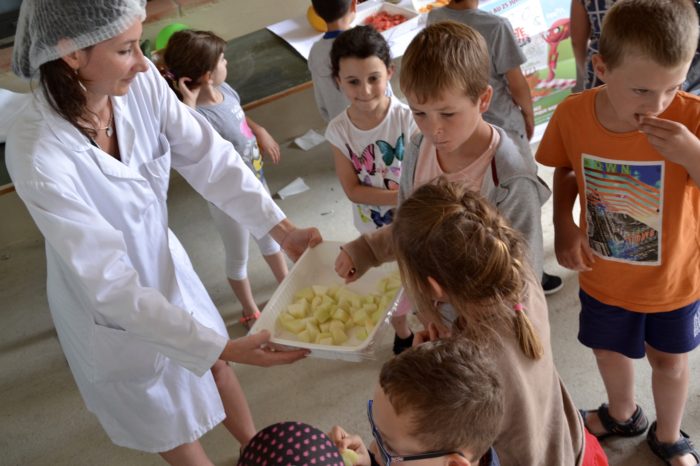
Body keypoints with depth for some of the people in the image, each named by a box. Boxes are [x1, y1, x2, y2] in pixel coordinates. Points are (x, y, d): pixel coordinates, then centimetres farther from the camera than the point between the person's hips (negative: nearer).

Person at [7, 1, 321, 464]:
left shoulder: (140, 83, -22)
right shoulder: (38, 156, -36)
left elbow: (208, 157, -14)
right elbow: (110, 285, -34)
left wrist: (283, 229, -22)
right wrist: (222, 346, -33)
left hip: (162, 259, 5)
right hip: (111, 306, -5)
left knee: (214, 365, 28)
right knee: (163, 415, 20)